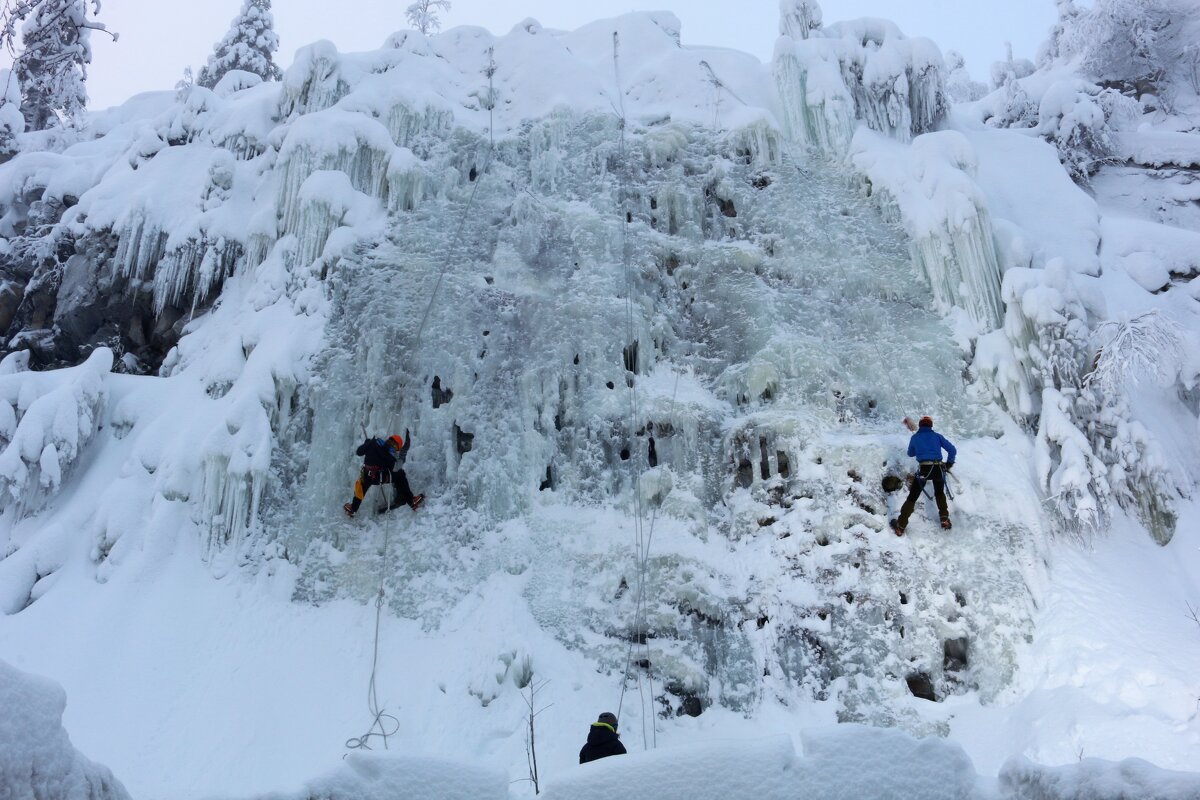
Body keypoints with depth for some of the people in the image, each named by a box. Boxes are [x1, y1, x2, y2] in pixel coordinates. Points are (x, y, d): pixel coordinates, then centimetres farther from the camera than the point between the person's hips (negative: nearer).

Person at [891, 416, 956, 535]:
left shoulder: (915, 437, 10)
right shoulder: (937, 436, 9)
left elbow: (910, 453, 25)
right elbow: (952, 450, 4)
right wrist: (949, 463, 18)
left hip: (923, 469, -1)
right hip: (938, 468, 1)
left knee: (912, 497, 4)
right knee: (939, 493, 29)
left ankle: (901, 526, 1)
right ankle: (945, 519, 22)